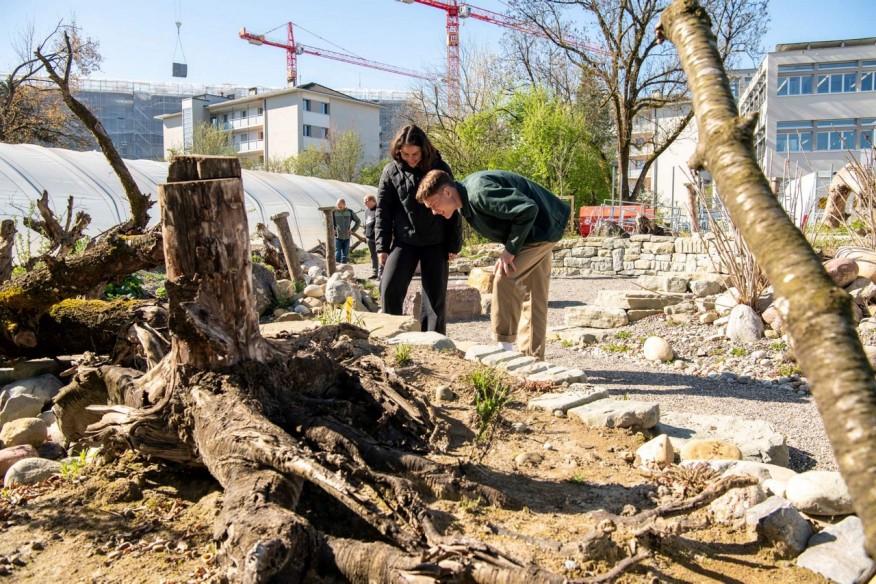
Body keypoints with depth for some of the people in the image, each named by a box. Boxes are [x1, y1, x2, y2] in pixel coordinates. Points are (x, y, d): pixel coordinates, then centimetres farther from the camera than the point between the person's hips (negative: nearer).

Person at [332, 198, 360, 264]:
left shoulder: (350, 212, 1)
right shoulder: (333, 212, -5)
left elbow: (358, 221, 13)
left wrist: (352, 230, 3)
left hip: (346, 237, 2)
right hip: (337, 237, -2)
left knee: (345, 257, 7)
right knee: (337, 256, -7)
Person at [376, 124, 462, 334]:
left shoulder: (440, 168, -5)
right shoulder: (391, 171, -2)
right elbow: (383, 210, 1)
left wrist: (454, 244, -2)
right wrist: (382, 246, -3)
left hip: (436, 242, 0)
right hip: (404, 240, 1)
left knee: (435, 295, 3)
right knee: (390, 288, -8)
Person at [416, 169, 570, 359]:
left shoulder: (479, 192, -29)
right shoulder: (466, 201, 3)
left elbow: (527, 209, -32)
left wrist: (510, 250, -25)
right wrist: (510, 248, 0)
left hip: (541, 227, -10)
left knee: (505, 278, -17)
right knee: (533, 295, 9)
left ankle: (504, 347, -9)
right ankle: (532, 356, 15)